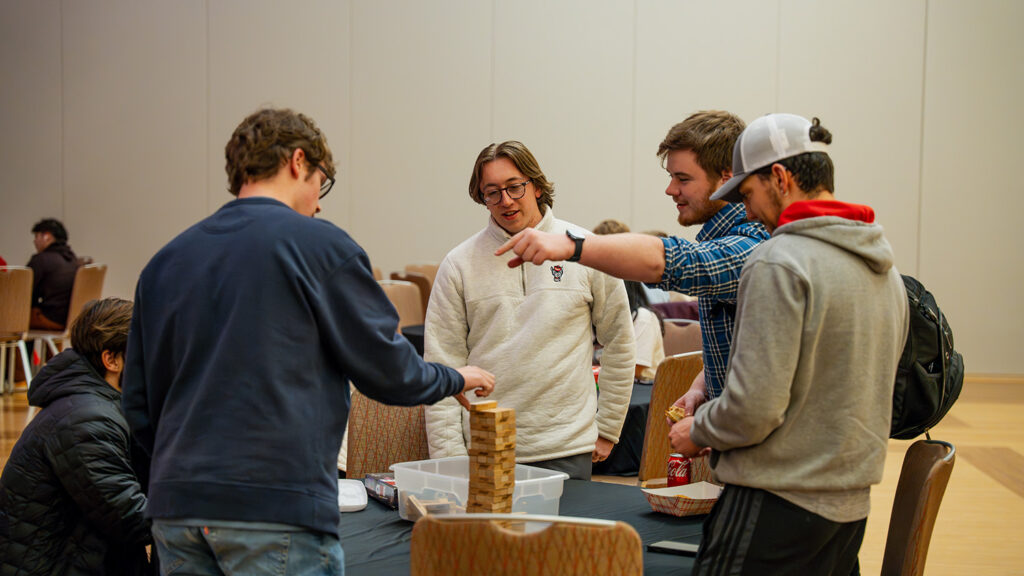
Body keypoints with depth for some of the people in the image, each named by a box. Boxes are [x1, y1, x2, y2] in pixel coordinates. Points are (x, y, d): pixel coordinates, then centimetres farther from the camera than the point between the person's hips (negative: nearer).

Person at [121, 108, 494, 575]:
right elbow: (386, 369, -2)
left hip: (174, 505, 6)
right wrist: (456, 379, 17)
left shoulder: (165, 261, 12)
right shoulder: (320, 245, -5)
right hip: (276, 508, -6)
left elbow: (138, 401, 15)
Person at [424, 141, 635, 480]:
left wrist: (607, 430, 10)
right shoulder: (460, 264, 2)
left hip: (566, 451, 0)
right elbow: (442, 367, 1)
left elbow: (619, 343, 10)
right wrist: (449, 455, -6)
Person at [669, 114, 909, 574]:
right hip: (851, 505, 9)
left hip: (776, 505, -9)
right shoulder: (886, 271, 11)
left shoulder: (779, 263, -16)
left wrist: (697, 432, -1)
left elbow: (754, 408, -22)